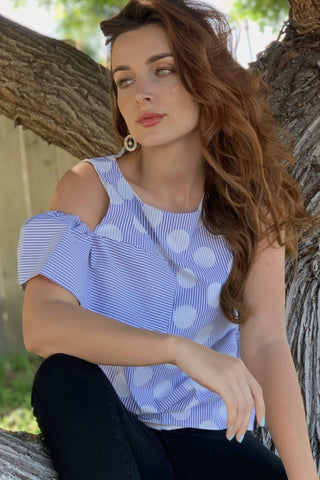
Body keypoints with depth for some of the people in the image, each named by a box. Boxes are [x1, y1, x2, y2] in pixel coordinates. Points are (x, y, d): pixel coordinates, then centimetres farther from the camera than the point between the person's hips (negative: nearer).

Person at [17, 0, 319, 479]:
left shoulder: (251, 205, 0)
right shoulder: (90, 187, -5)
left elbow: (266, 343, -12)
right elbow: (42, 325, -20)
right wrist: (182, 350, -32)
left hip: (210, 437, 1)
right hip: (105, 432, -1)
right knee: (66, 377, -32)